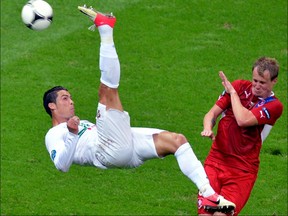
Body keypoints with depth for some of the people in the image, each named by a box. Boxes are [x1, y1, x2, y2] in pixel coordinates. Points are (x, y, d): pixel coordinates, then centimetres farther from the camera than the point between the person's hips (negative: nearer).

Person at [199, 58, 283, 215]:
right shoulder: (240, 86, 7)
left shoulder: (274, 106, -4)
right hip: (216, 161, 3)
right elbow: (212, 113, 6)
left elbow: (243, 120, -18)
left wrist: (232, 92, -5)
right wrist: (207, 129, -16)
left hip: (242, 171, -3)